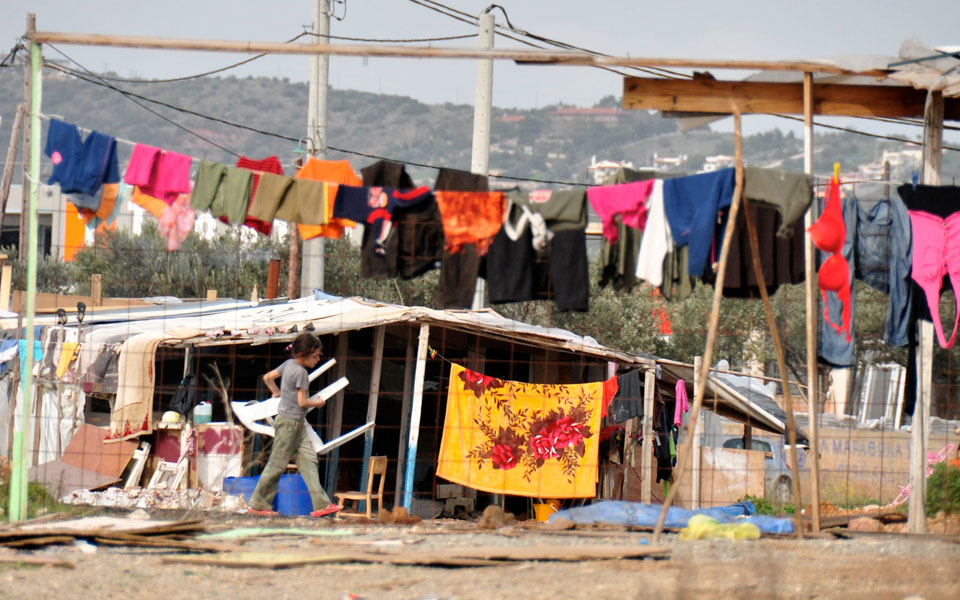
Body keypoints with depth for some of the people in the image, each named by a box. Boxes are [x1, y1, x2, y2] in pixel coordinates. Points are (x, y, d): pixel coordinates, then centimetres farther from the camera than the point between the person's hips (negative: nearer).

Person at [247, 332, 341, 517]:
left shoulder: (288, 364, 8)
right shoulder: (300, 372, -18)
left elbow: (267, 377, 18)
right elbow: (302, 402, -19)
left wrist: (276, 392, 33)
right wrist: (318, 403, -1)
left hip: (297, 425, 10)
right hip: (290, 423, -10)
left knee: (308, 460, 3)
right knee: (277, 464, -2)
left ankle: (321, 504, -1)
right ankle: (258, 504, 6)